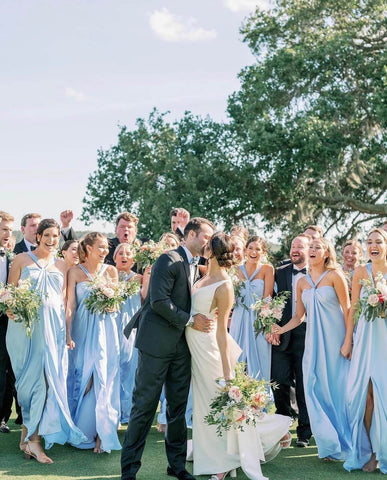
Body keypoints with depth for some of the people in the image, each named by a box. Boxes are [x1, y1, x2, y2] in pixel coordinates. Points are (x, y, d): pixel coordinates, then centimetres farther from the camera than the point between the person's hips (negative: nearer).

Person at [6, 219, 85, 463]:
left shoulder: (61, 266, 16)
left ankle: (30, 436, 4)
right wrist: (11, 310, -17)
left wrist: (67, 332, 7)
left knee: (47, 377, -3)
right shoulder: (22, 260, 7)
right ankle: (32, 437, 5)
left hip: (53, 327, 3)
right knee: (33, 377, -4)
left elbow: (63, 300, 15)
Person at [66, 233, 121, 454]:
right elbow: (70, 304, -4)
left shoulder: (111, 271, 6)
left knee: (104, 378, -4)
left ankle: (102, 432, 1)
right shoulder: (75, 271, 0)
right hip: (82, 329, -1)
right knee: (82, 377, 4)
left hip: (105, 329, 1)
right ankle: (83, 430, 18)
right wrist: (67, 333, -13)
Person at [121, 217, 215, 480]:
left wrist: (208, 319, 5)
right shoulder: (169, 260, -10)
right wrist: (190, 320, -15)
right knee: (145, 406, -2)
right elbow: (159, 301, -19)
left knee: (178, 407, 12)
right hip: (157, 342, -8)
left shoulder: (195, 268, 16)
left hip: (181, 346, 8)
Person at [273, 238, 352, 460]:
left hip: (335, 339, -5)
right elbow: (299, 316, 13)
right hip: (314, 340, 5)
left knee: (338, 388, -1)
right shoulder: (302, 282, 11)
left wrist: (348, 341, -12)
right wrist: (280, 329, -3)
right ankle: (330, 444, 9)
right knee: (317, 389, 0)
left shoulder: (334, 276, -3)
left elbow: (347, 310, -6)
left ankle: (346, 443, 11)